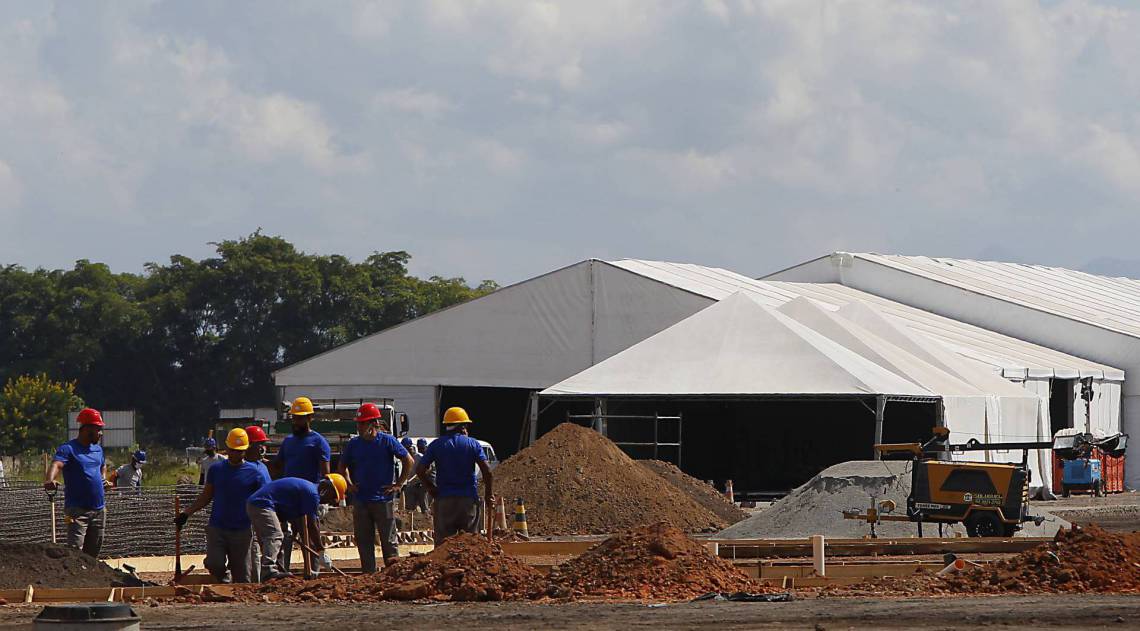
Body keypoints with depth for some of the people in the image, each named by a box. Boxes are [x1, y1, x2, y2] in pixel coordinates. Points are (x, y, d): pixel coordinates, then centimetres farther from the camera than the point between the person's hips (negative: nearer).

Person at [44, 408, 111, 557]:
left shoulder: (98, 449, 13)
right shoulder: (68, 449, -11)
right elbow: (56, 465, -31)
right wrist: (49, 481, -51)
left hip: (99, 509, 7)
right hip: (77, 509, -7)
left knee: (92, 552, 14)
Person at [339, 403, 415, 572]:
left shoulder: (387, 441, -3)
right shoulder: (353, 444, 7)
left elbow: (409, 461, 1)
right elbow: (343, 466, 23)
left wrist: (399, 485, -2)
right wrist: (349, 484, 9)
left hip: (383, 499, -4)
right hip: (360, 500, 4)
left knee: (388, 540, -2)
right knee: (363, 541, 6)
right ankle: (368, 574, 12)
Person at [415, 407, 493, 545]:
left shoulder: (436, 445, 3)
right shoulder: (473, 444, 0)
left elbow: (420, 470, -3)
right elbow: (487, 471, -7)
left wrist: (432, 490, 8)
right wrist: (489, 495, 3)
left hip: (444, 499, 0)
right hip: (469, 498, 0)